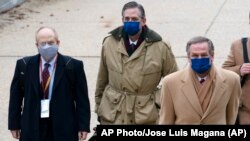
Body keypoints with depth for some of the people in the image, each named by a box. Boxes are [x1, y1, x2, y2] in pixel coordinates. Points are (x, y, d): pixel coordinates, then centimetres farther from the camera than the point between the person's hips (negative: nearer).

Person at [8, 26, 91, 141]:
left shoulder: (73, 66, -3)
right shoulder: (24, 65, 5)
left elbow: (82, 98, -3)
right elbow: (15, 97, 8)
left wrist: (83, 126, -6)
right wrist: (14, 124, 4)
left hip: (63, 131, -2)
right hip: (32, 129, 2)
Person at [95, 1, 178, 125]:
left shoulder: (160, 48, -5)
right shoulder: (109, 44, 1)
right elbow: (102, 80, 11)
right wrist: (99, 108, 15)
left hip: (146, 115, -1)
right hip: (113, 116, 2)